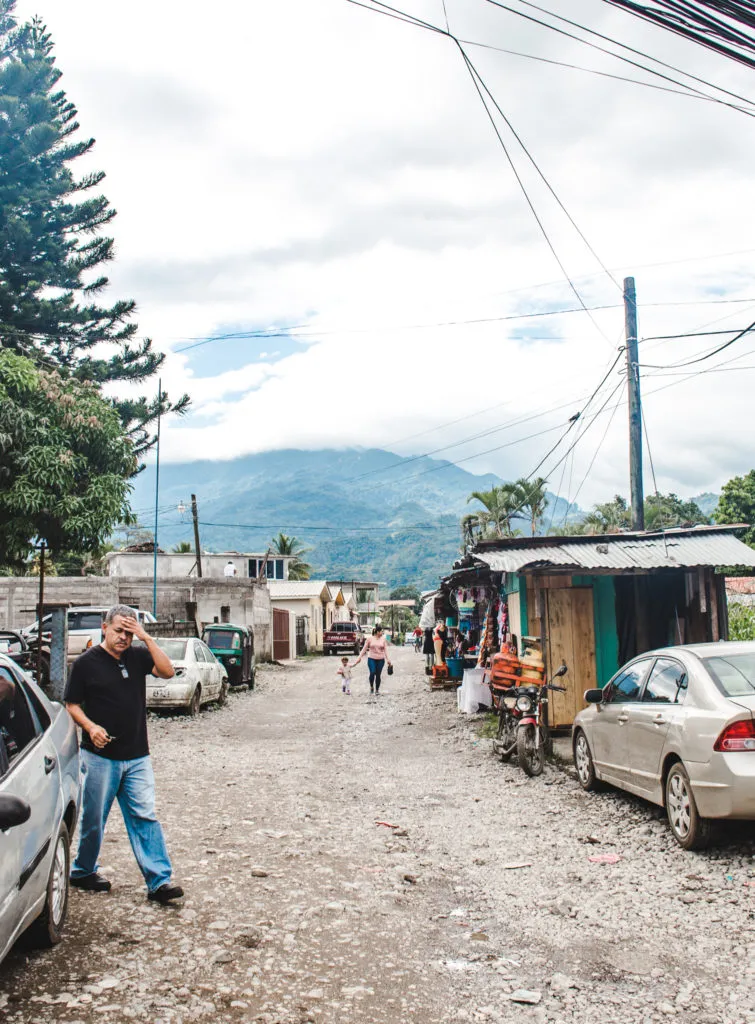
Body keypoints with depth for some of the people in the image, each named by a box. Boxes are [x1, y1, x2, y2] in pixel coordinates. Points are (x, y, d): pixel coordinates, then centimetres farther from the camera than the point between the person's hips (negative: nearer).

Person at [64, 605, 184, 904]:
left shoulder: (138, 656, 6)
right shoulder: (87, 662, -3)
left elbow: (167, 671, -8)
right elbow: (72, 704, 0)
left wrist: (146, 638, -14)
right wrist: (91, 727, -17)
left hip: (137, 756, 3)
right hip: (100, 756, -3)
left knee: (145, 817, 0)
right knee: (93, 819, 10)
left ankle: (159, 882, 1)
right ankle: (82, 871, 32)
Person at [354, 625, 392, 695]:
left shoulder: (383, 639, 5)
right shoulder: (369, 639, 0)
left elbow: (385, 649, 4)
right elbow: (364, 649, 4)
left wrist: (388, 659, -6)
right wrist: (359, 658, 1)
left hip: (380, 660, 2)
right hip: (371, 659, -2)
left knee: (378, 675, 3)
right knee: (372, 673, -17)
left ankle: (377, 690, 18)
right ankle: (371, 687, 7)